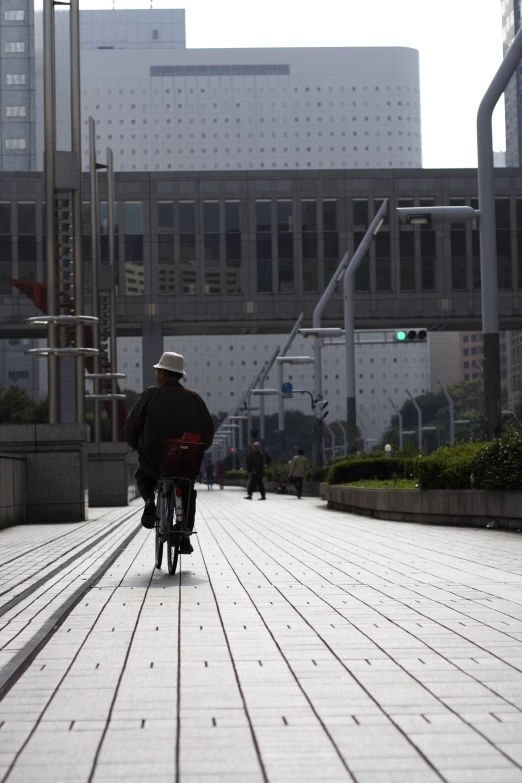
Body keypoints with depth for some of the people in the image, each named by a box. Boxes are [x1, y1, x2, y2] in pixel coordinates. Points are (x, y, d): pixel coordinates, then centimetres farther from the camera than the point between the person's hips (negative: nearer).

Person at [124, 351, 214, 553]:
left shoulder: (151, 394, -5)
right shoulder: (193, 397, 1)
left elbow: (131, 426, -4)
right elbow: (208, 429, 0)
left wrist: (138, 447, 14)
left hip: (154, 459, -1)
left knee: (143, 476, 32)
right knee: (188, 492, 27)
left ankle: (149, 502, 3)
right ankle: (185, 537, 15)